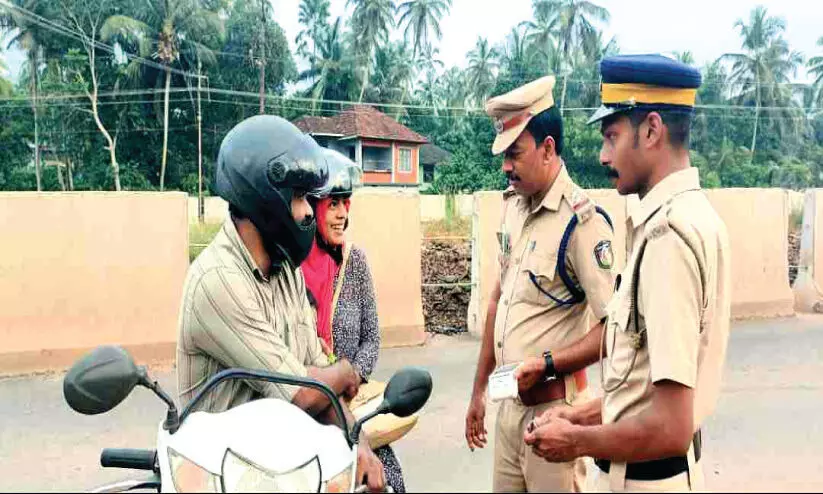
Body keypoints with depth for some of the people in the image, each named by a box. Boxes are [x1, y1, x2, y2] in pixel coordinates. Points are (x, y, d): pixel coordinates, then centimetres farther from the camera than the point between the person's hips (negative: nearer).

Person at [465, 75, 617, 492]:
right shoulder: (512, 205, 5)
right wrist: (479, 389, 15)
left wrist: (545, 364, -23)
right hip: (508, 403, 7)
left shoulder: (582, 221, -18)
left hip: (552, 409, -7)